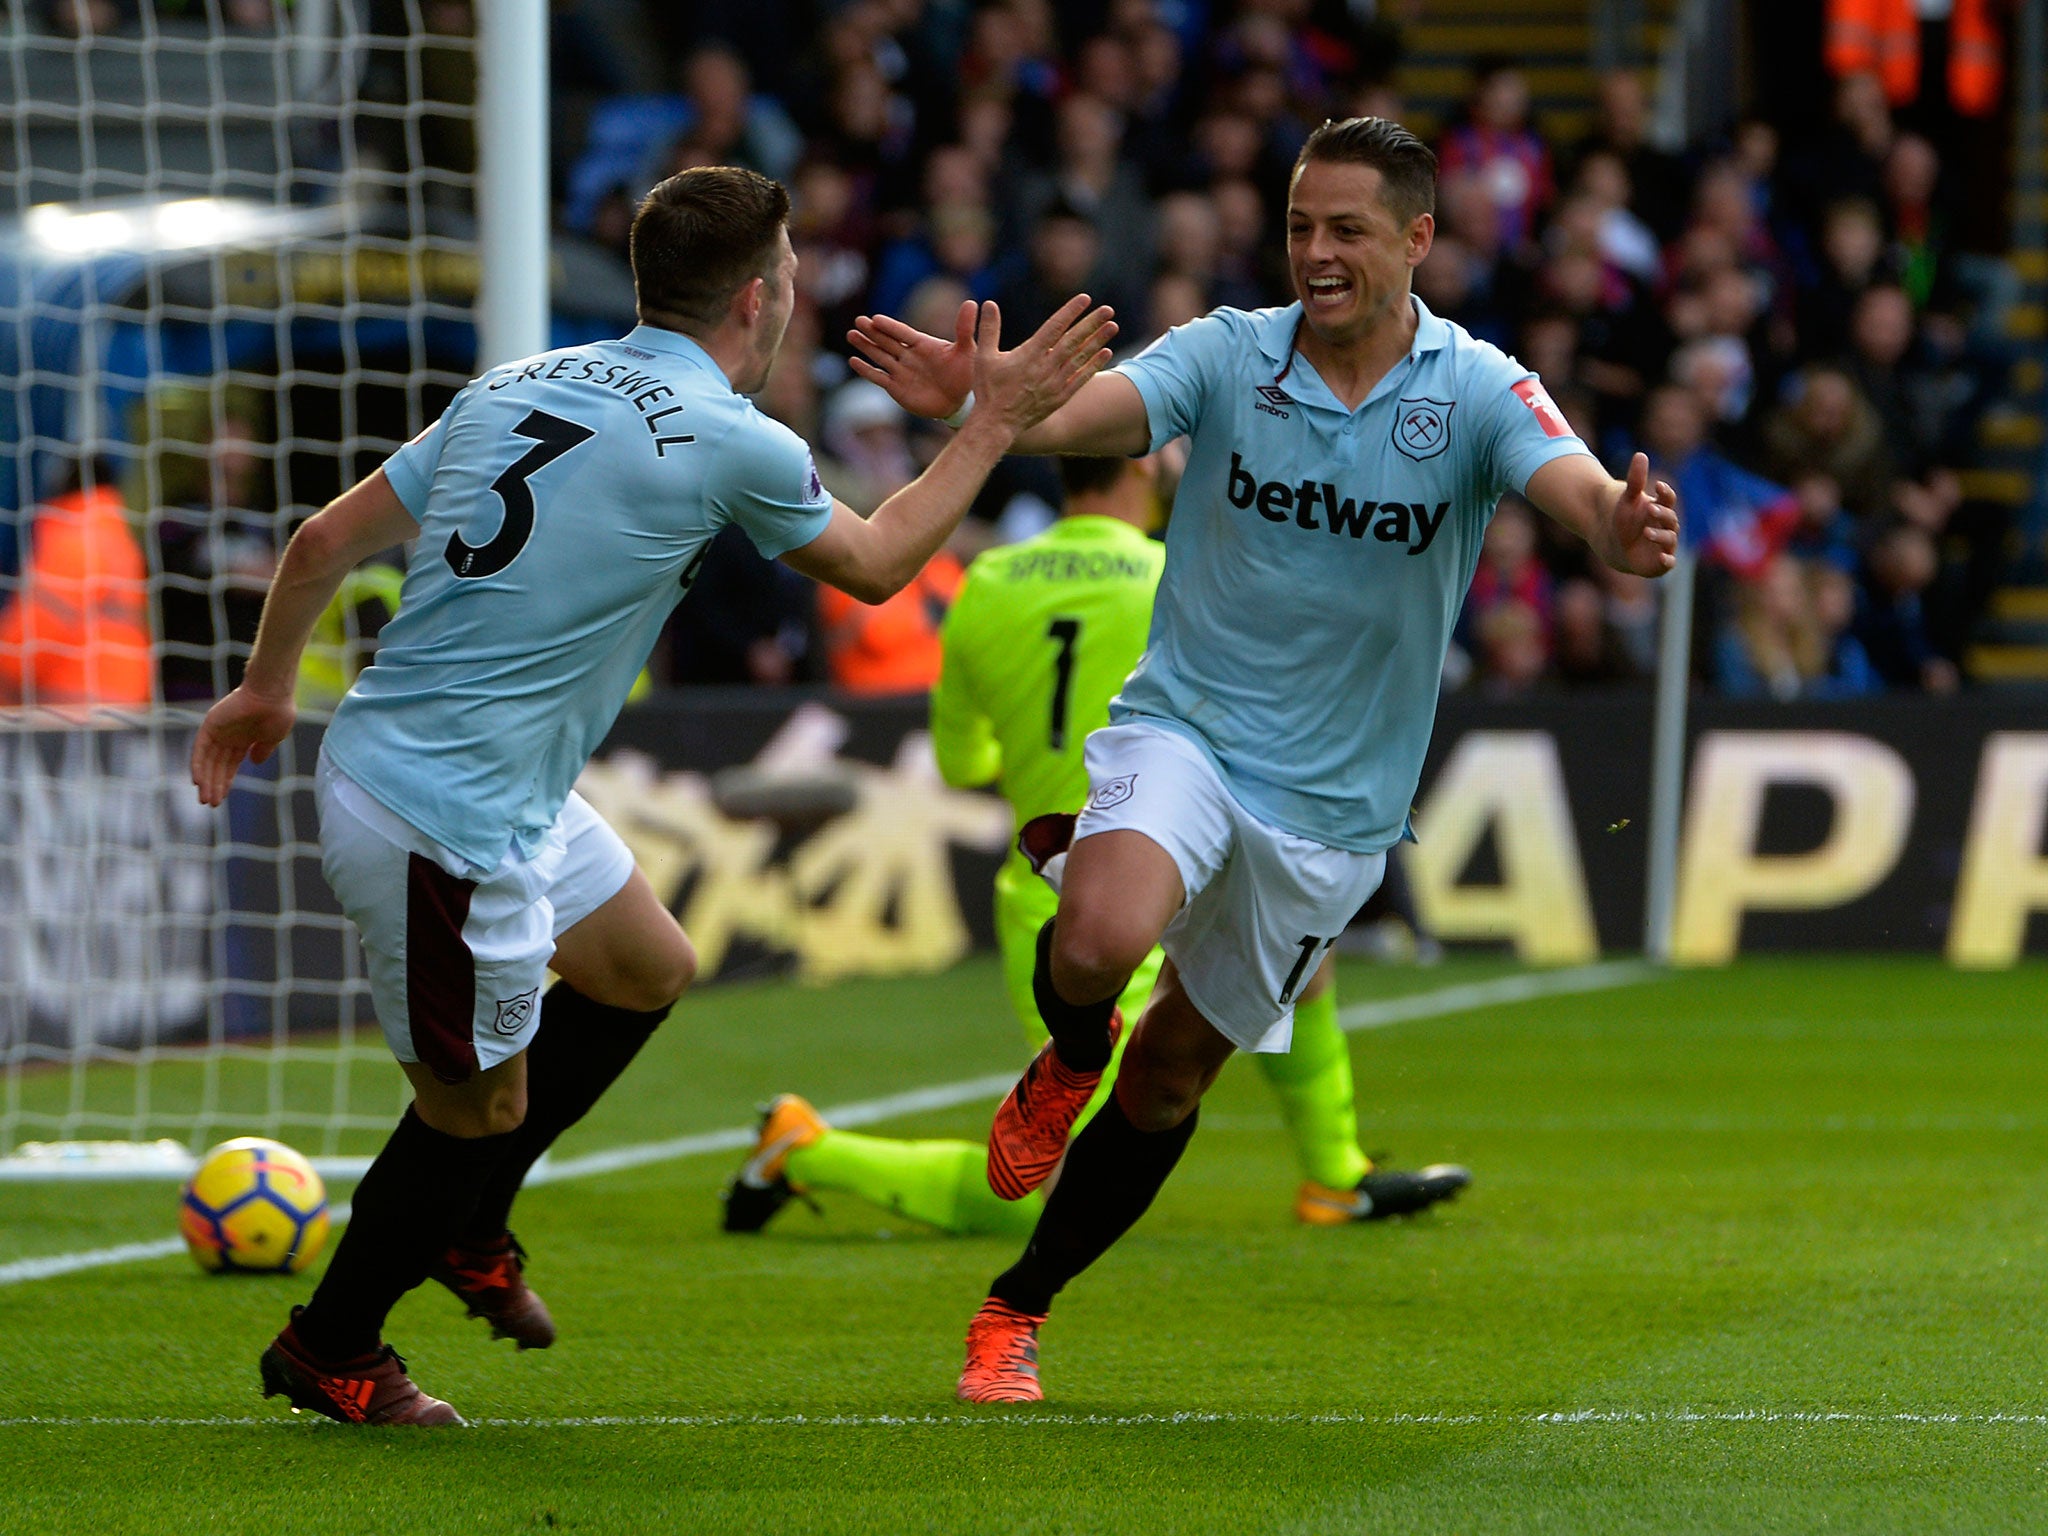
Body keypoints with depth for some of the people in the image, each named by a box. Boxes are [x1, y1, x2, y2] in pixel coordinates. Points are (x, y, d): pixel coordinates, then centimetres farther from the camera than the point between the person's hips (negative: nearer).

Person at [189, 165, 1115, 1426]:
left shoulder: (515, 387, 7)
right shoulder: (730, 443, -14)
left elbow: (326, 539, 9)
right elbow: (876, 566, 5)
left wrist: (269, 687, 24)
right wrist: (995, 421, 14)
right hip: (445, 824, -9)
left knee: (648, 966, 24)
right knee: (480, 1106, 9)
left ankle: (467, 1227, 36)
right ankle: (330, 1353, 27)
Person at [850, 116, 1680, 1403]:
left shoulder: (1477, 391, -9)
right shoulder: (1226, 355, -9)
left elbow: (1583, 492, -26)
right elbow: (1075, 414, -23)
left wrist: (1627, 529, -51)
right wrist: (973, 401, -46)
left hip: (1334, 801, 1)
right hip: (1185, 729, -1)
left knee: (1172, 1078, 9)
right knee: (1102, 940, -32)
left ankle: (1020, 1308, 29)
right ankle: (1070, 1054, 5)